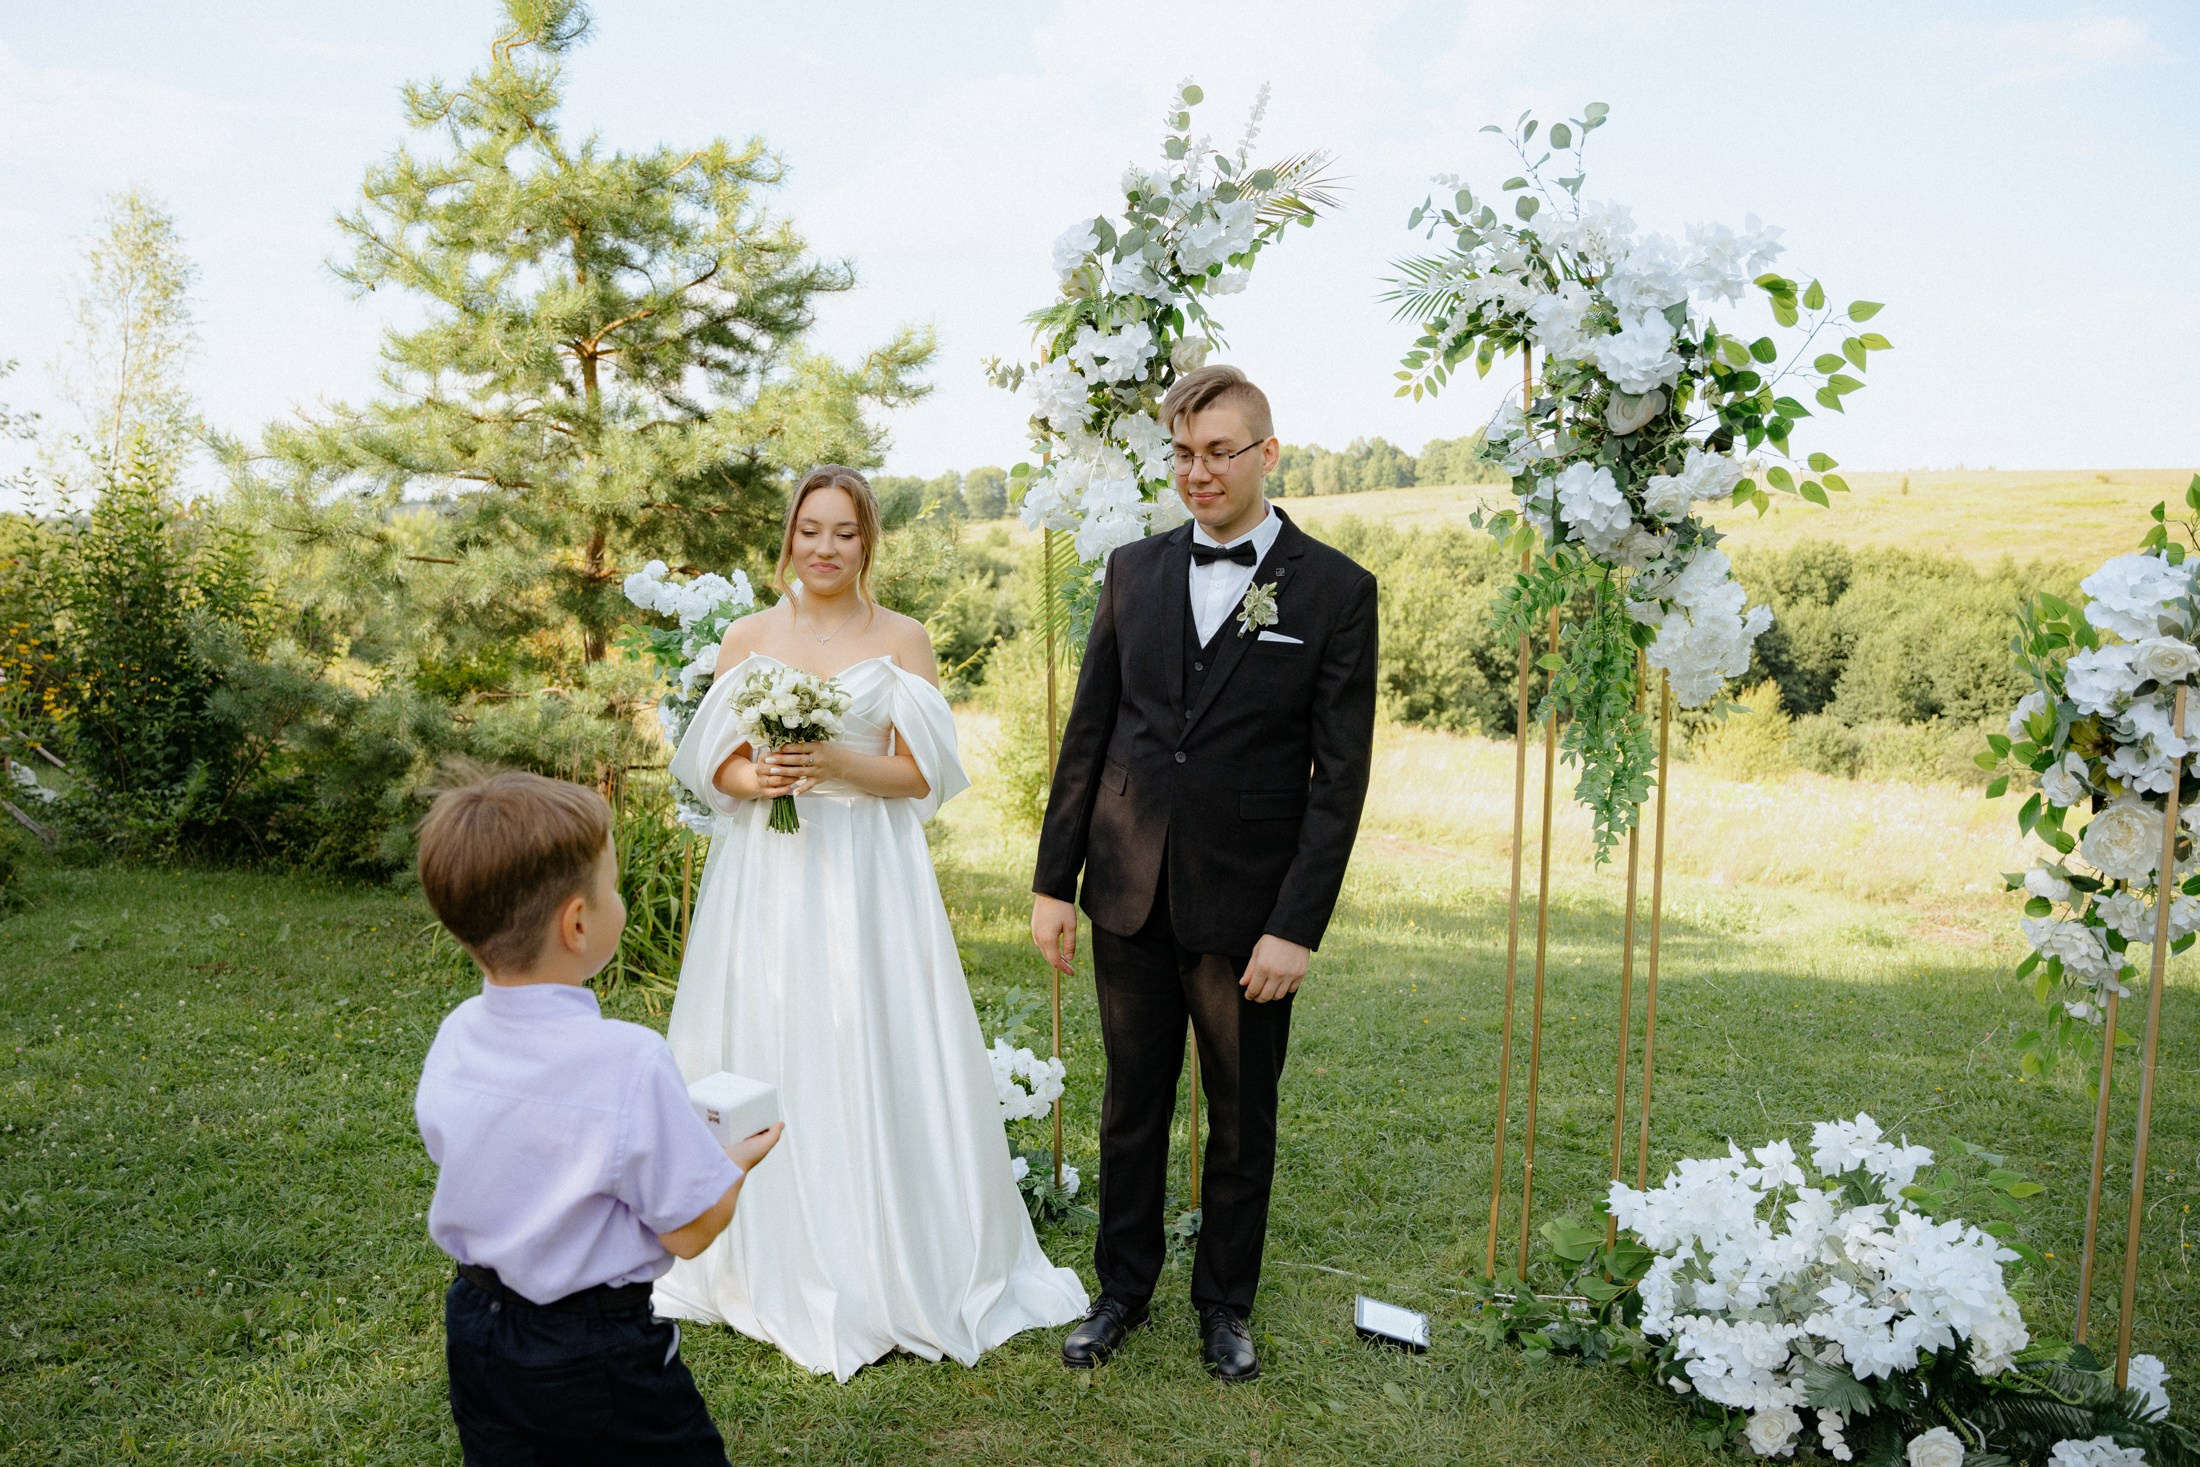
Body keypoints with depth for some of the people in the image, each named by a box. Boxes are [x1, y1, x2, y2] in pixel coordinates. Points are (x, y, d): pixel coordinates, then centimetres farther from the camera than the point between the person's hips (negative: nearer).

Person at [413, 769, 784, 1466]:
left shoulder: (455, 1035, -7)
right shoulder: (629, 1062, -27)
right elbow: (690, 1231, -18)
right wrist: (739, 1159, 2)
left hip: (473, 1329, 7)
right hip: (591, 1355, -7)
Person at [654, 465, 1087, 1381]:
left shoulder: (903, 640, 2)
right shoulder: (747, 637, 8)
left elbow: (920, 774, -3)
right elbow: (714, 765, 7)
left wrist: (835, 765, -18)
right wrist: (759, 779, -15)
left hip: (866, 874, -2)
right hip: (765, 877, 2)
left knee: (871, 1057, -1)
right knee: (764, 1057, 5)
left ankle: (886, 1269, 14)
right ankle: (773, 1263, 21)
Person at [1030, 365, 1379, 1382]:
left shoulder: (1335, 590, -5)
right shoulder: (1134, 570, 5)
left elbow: (1339, 776, -7)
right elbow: (1088, 733, 7)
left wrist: (1296, 926, -12)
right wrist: (1054, 880, 3)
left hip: (1247, 909, -2)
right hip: (1130, 897, 3)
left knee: (1243, 1121, 13)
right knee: (1131, 1107, 15)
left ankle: (1225, 1303, 34)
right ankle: (1122, 1289, 35)